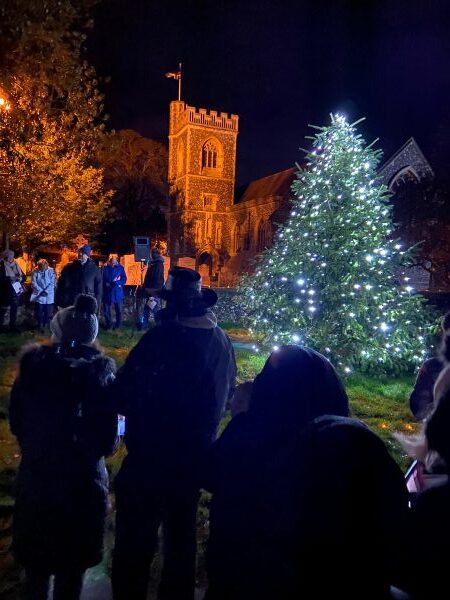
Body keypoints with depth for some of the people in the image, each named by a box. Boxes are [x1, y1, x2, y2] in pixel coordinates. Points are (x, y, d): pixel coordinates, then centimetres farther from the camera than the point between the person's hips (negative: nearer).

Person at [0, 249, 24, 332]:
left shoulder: (16, 265, 10)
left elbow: (23, 277, 11)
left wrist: (20, 278, -10)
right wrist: (10, 279, -25)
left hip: (16, 291, 5)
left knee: (14, 308, 10)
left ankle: (12, 325, 19)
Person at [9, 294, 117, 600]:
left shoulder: (32, 366, -9)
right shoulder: (99, 373, -19)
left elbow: (16, 423, 2)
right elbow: (107, 442, -16)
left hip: (35, 477, 3)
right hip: (81, 483, -3)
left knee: (36, 559, 26)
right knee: (72, 563, 20)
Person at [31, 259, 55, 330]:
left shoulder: (51, 271, -6)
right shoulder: (35, 271, -5)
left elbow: (52, 283, -6)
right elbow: (34, 283, -7)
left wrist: (46, 291, -16)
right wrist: (41, 291, -15)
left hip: (49, 295, 0)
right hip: (39, 295, 0)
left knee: (47, 311, 4)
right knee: (39, 311, 0)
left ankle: (46, 325, 19)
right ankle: (40, 325, 15)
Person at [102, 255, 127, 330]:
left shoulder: (120, 268, -4)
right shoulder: (105, 268, -2)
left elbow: (124, 279, -5)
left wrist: (117, 283, -20)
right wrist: (106, 283, -16)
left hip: (117, 292, -1)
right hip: (107, 292, 1)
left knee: (118, 310, 9)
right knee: (106, 309, 9)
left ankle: (118, 324, 24)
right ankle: (108, 324, 27)